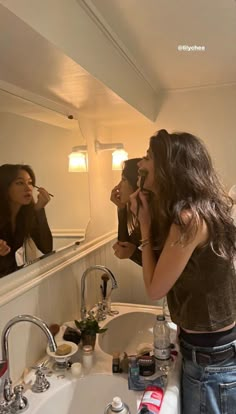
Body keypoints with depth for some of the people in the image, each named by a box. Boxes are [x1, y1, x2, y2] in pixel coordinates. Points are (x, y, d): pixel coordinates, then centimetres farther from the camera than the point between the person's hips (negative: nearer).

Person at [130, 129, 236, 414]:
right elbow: (166, 267, 8)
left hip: (211, 357, -8)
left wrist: (145, 224, -13)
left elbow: (155, 288, -18)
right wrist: (148, 218, -1)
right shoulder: (202, 209, 1)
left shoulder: (190, 217, -28)